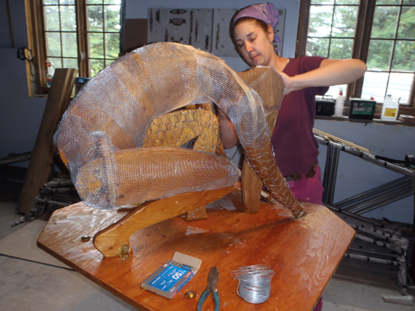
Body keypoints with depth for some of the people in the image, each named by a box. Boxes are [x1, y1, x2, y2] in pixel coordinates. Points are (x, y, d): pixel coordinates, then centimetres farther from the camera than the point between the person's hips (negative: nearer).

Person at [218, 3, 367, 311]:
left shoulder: (300, 68, -10)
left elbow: (357, 67, -29)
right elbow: (230, 142, -3)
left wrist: (291, 82, -40)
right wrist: (225, 119, -25)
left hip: (300, 184, -3)